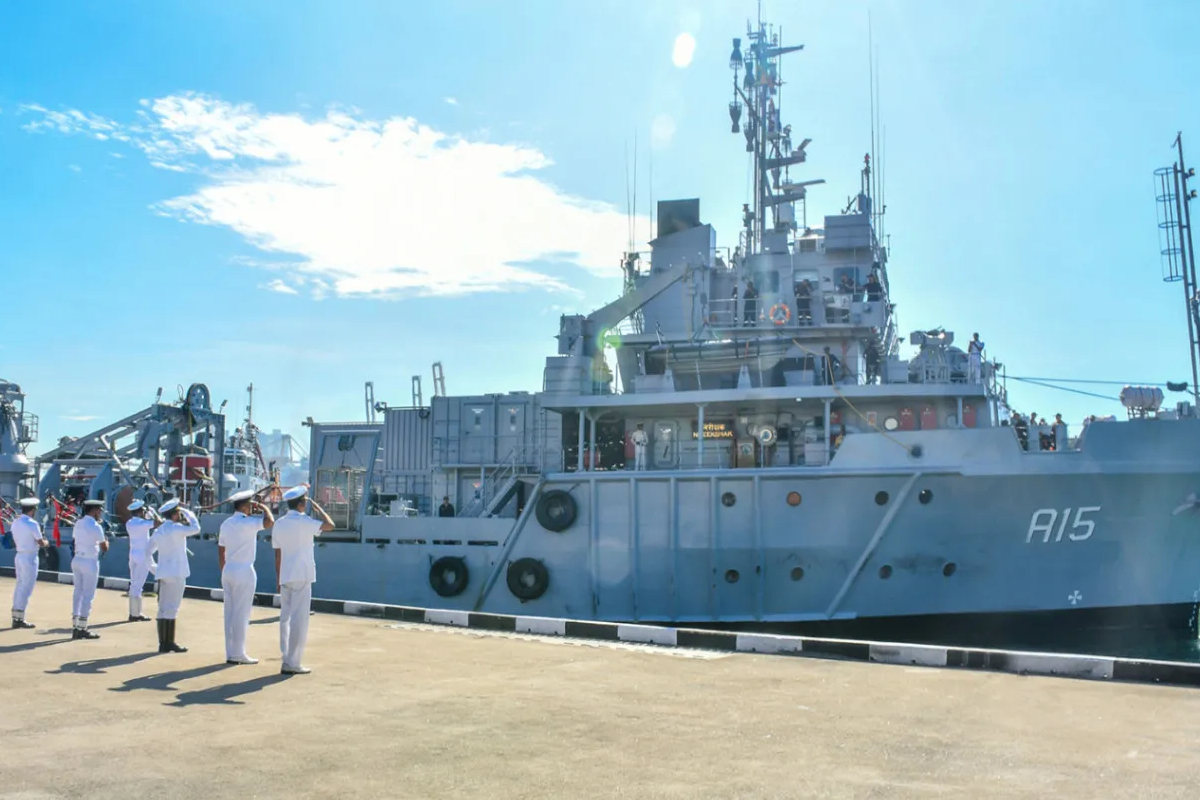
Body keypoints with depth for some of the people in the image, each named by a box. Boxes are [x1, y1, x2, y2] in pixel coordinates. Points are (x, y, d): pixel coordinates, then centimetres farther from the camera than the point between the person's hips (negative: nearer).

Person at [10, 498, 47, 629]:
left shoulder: (15, 522, 6)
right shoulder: (32, 524, -17)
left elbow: (16, 540, 14)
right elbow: (41, 543, -14)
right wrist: (46, 543, 7)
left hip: (19, 556, 8)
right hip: (29, 558, -8)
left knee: (19, 585, 13)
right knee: (27, 588, -3)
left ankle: (15, 618, 17)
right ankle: (20, 618, -1)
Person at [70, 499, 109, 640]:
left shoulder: (78, 523, 8)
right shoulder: (96, 526, -13)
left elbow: (74, 540, 11)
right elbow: (105, 548, -8)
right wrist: (106, 540, 10)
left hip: (77, 560, 7)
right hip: (90, 562, -7)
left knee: (78, 592, 12)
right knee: (88, 595, -1)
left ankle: (75, 627, 14)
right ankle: (82, 629, 1)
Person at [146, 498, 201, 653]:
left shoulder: (159, 530, 13)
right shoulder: (175, 528, -13)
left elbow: (148, 551, 17)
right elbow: (195, 528, -17)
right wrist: (188, 513, -5)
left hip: (163, 573, 8)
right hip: (176, 572, -8)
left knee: (163, 607, 10)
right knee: (172, 608, -5)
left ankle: (163, 643, 14)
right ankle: (169, 642, -3)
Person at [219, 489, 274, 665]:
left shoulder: (225, 524, 12)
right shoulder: (247, 523, -13)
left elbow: (221, 553, 14)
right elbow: (269, 522, -28)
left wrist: (223, 573, 20)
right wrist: (263, 507, -10)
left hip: (228, 571, 8)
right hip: (244, 571, -8)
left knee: (229, 613, 10)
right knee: (241, 614, -2)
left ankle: (230, 653, 14)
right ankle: (239, 654, 2)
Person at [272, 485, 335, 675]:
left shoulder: (279, 524, 10)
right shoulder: (303, 522, -11)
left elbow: (278, 555, 11)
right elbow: (330, 525, -13)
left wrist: (278, 579, 15)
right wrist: (317, 507, 0)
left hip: (285, 577, 7)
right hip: (302, 577, -7)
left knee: (286, 618, 11)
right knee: (299, 620, -4)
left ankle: (287, 660, 14)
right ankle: (292, 663, -4)